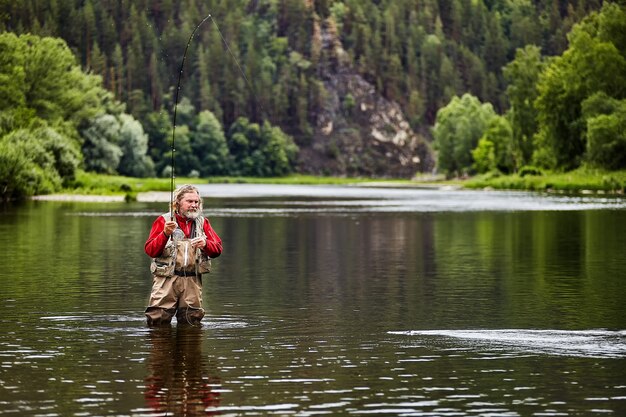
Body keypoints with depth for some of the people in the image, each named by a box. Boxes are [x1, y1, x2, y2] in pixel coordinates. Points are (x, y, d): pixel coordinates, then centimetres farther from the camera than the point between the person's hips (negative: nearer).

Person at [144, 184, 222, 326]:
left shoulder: (202, 222, 15)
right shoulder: (163, 221, 5)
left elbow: (217, 249, 8)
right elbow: (150, 250, -3)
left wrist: (205, 244, -13)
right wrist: (165, 234, -18)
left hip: (192, 281, 3)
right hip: (167, 278, -3)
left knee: (192, 322, 3)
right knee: (158, 321, -9)